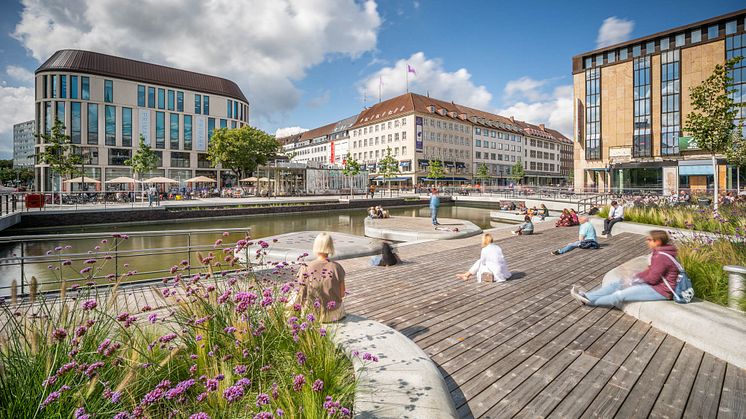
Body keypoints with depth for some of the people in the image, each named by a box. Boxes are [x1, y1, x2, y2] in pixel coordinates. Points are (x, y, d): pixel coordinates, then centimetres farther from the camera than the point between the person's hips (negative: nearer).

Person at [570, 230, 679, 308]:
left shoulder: (662, 257, -25)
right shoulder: (660, 252, 9)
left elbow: (652, 278, -24)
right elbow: (650, 270, 14)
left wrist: (635, 281, -7)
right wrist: (633, 278, 3)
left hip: (660, 290, -10)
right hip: (653, 283, 10)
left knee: (620, 295, -15)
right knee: (616, 284, 2)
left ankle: (589, 301, -4)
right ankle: (588, 296, 1)